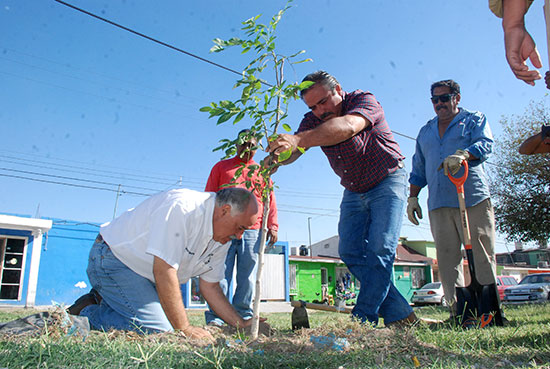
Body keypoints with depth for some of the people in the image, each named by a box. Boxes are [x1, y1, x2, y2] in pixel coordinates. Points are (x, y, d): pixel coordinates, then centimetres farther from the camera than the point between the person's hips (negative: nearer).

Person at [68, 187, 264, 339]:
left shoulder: (222, 239, -1)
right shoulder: (182, 207, -30)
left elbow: (210, 287, 5)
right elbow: (164, 271, -30)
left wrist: (242, 326, -3)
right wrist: (184, 328, -24)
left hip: (145, 274, 9)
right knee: (158, 330, -21)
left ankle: (103, 300, 14)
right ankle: (87, 312, 0)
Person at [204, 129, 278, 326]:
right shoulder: (221, 167, 19)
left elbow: (270, 201, 18)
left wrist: (272, 226, 5)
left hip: (252, 232, 2)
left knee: (248, 277, 0)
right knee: (220, 274, -5)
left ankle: (243, 315, 7)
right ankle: (215, 317, 0)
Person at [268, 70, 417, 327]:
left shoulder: (364, 101, -22)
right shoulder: (313, 120, -5)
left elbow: (347, 126, -44)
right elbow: (293, 151, -19)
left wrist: (298, 139, -57)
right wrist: (276, 156, -43)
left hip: (387, 183, -5)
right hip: (354, 192, 6)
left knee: (380, 249, -16)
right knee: (350, 251, -5)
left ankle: (363, 319, -9)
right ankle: (399, 314, 0)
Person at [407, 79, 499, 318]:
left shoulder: (474, 119, 13)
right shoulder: (425, 132, 24)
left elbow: (485, 144, -7)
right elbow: (418, 169, 25)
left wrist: (462, 154, -27)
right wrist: (412, 197, 15)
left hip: (473, 199, -3)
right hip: (439, 204, 4)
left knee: (482, 254, -4)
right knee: (447, 258, -1)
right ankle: (457, 310, 2)